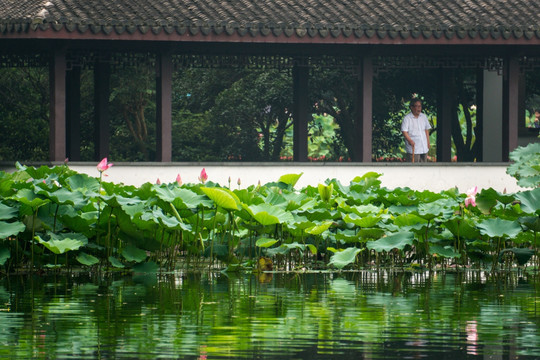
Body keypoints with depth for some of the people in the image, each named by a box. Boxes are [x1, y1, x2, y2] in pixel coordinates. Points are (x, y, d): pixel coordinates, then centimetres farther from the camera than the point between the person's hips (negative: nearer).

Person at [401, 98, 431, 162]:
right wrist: (409, 140, -30)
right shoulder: (407, 118, -8)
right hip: (413, 148, -6)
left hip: (424, 148, 6)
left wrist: (428, 142, 15)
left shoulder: (423, 116, 11)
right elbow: (404, 131, -15)